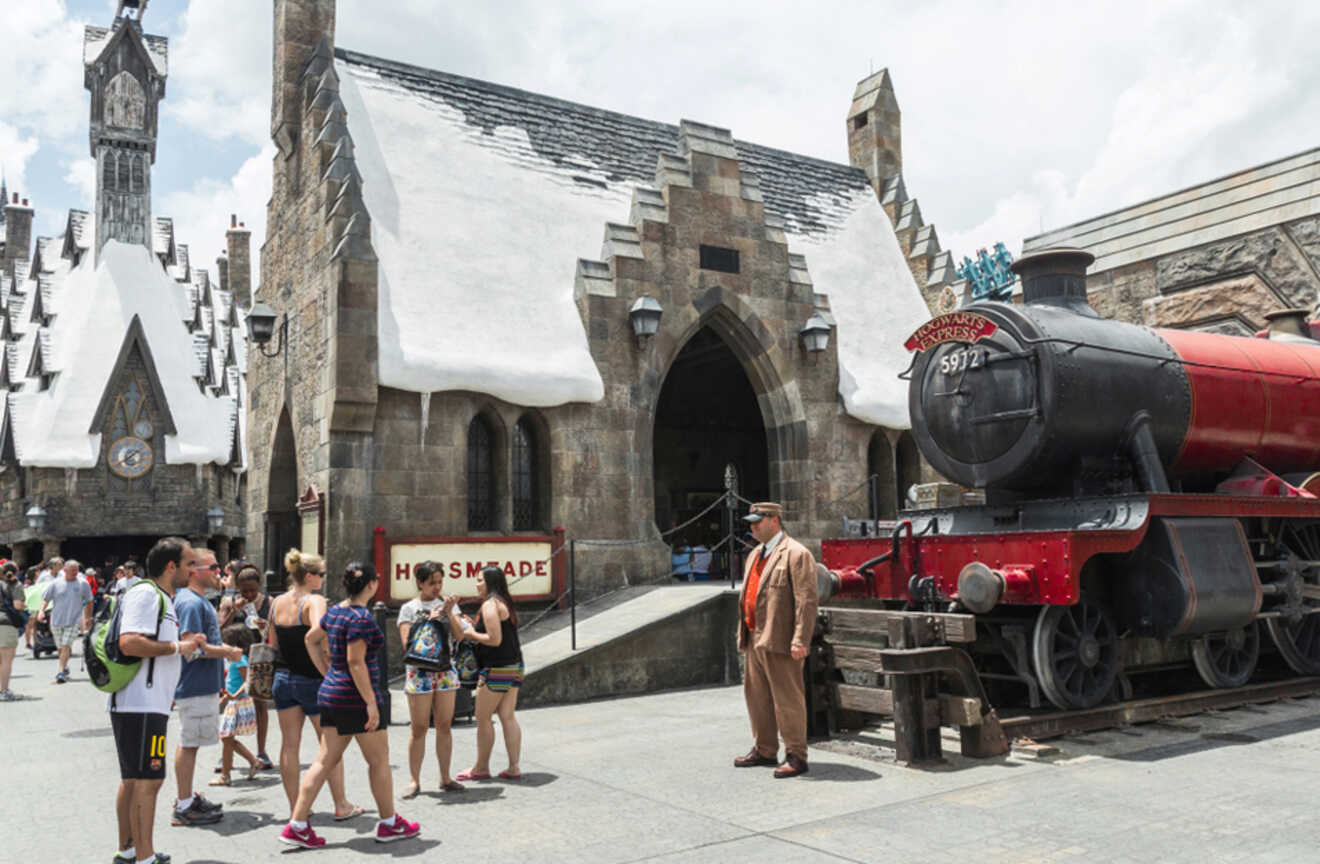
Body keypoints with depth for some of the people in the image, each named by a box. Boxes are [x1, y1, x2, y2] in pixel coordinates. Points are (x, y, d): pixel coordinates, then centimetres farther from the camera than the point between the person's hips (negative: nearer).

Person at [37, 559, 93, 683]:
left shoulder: (83, 584, 2)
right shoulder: (55, 583, 2)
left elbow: (89, 602, 10)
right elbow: (45, 599, 4)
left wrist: (88, 618, 11)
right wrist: (41, 610, -15)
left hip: (73, 621, -2)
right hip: (56, 621, 2)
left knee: (66, 646, -12)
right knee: (60, 648, 13)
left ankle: (61, 672, -11)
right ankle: (65, 667, 36)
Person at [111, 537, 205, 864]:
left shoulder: (163, 598, 18)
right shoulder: (146, 593, -14)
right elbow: (129, 643, -26)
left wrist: (185, 643, 13)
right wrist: (177, 647, -19)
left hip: (148, 704, 11)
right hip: (141, 705, -11)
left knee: (133, 778, 18)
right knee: (148, 780, -7)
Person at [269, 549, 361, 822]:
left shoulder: (277, 603, 5)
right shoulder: (314, 601, -17)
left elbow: (273, 643, 12)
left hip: (283, 677, 6)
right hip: (311, 680, -6)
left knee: (289, 745, 10)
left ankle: (295, 808, 17)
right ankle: (341, 806, 16)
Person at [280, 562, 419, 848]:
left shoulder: (335, 611, 8)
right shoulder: (361, 617, -19)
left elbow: (311, 639, 22)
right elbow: (355, 662, -23)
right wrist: (371, 703, -20)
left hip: (331, 693, 8)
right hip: (354, 697, -8)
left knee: (326, 760, 12)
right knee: (379, 760, 6)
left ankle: (297, 825, 10)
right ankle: (390, 824, 18)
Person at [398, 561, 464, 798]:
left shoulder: (446, 605, 10)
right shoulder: (409, 608, 2)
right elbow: (406, 643, -6)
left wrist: (449, 613, -11)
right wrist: (428, 621, -13)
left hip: (445, 670, 3)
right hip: (419, 671, -3)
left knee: (444, 726, 5)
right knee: (418, 728, -1)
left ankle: (445, 778, 13)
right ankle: (415, 781, 8)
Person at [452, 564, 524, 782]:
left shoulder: (490, 605, -14)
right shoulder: (505, 603, 15)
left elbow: (495, 640, -21)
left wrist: (472, 634, -6)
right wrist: (474, 627, 15)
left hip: (497, 668, -9)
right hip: (514, 666, 9)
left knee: (482, 717, 3)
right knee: (507, 717, 9)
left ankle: (481, 768, 13)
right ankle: (514, 768, 9)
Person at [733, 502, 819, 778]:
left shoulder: (796, 554, -10)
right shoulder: (754, 555, 18)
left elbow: (807, 600, -16)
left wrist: (800, 641, -21)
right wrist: (744, 634, 19)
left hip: (779, 641, -9)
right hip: (755, 641, 9)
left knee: (787, 699, -3)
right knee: (757, 696, 16)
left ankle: (796, 756, 8)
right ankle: (764, 750, 29)